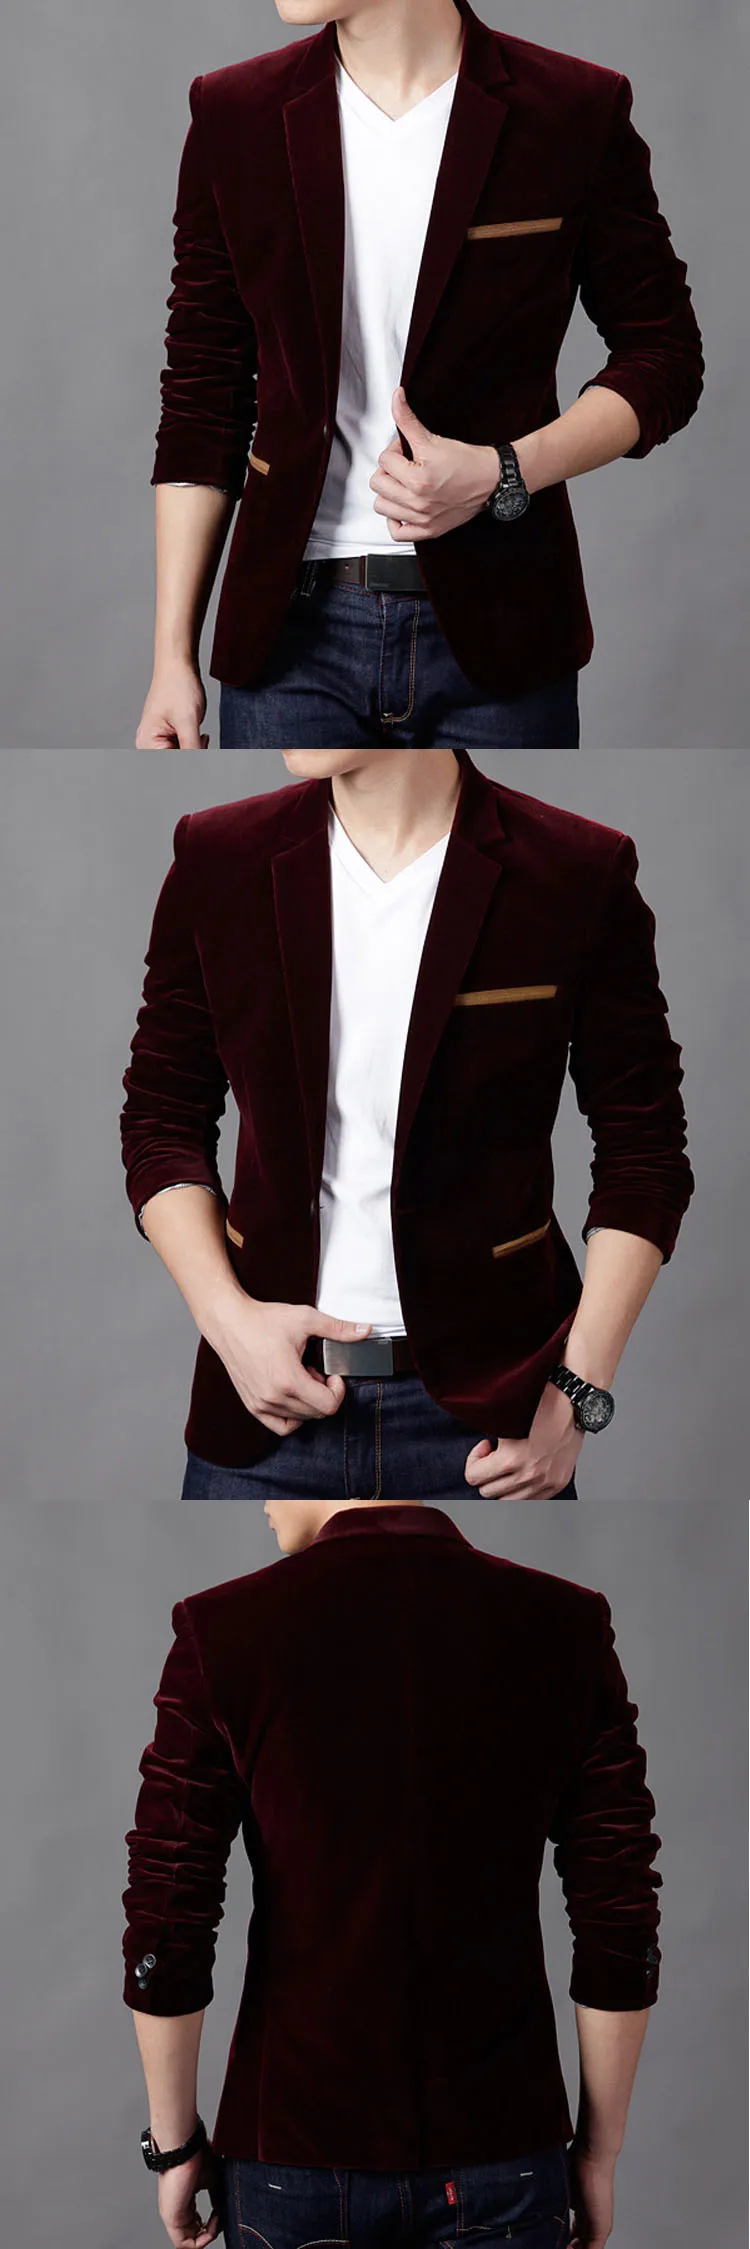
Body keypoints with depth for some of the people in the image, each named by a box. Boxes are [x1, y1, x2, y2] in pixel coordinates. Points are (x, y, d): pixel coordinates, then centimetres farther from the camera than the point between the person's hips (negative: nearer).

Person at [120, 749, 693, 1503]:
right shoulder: (216, 861, 3)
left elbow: (643, 1156, 1)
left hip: (486, 1405, -2)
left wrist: (578, 1392, -6)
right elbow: (162, 1122, 10)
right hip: (269, 1390, 2)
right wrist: (226, 1317, -4)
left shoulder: (579, 874, -4)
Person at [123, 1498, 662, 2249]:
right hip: (497, 2155, 1)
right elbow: (621, 1926, -2)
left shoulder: (224, 1632, -9)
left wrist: (175, 2144, 6)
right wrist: (598, 2150, 8)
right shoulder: (565, 1629, -4)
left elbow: (165, 1927, -6)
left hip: (292, 2157, -1)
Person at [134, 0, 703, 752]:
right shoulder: (234, 116, 5)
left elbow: (663, 355, 6)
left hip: (491, 631, -1)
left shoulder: (576, 112, -1)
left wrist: (504, 474, -11)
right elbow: (203, 401, 8)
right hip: (294, 627, 1)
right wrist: (173, 654, 4)